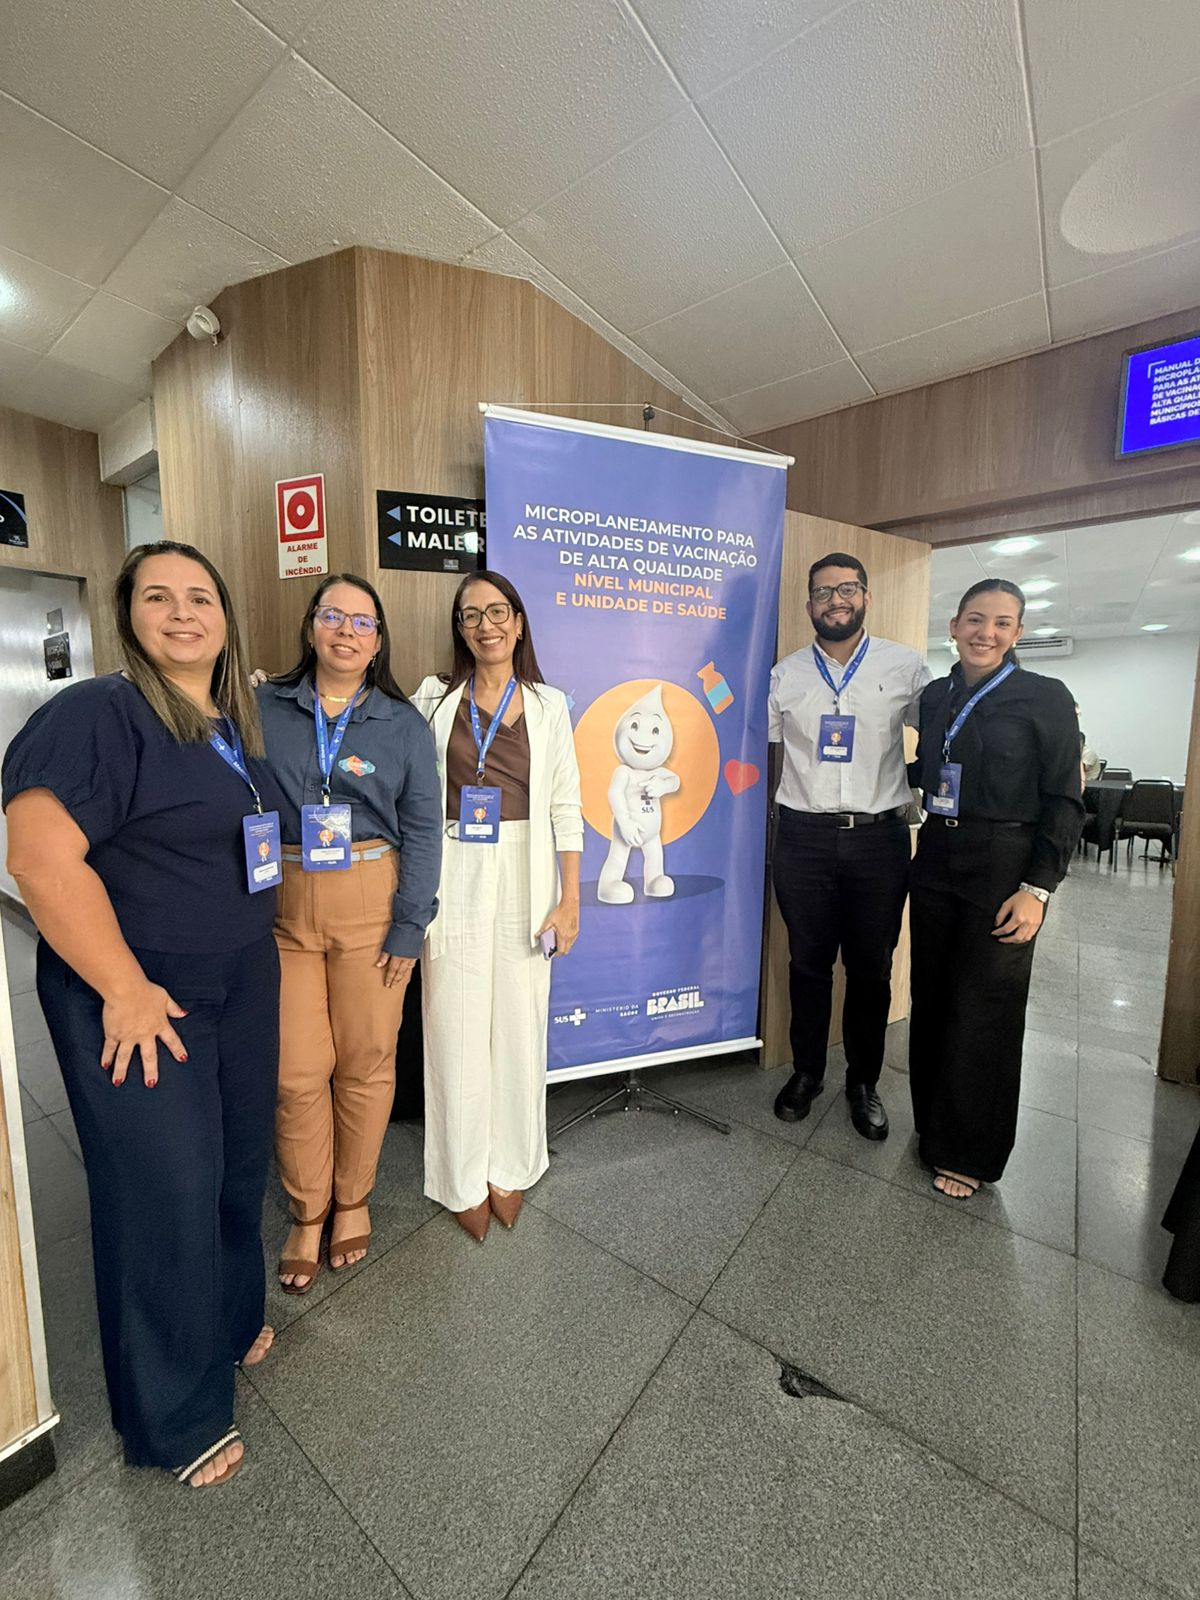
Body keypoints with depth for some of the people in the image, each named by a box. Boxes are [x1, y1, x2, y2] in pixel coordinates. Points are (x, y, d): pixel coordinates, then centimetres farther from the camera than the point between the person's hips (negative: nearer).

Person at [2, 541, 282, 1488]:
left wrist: (261, 947, 14)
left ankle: (230, 1323, 47)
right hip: (138, 1001, -7)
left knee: (239, 1168, 20)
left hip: (244, 987, 7)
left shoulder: (240, 725, 9)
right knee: (165, 1194, 8)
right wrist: (124, 991, -20)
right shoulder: (98, 713, -14)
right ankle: (176, 1420, 33)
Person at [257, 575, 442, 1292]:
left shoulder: (404, 723, 3)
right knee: (296, 1070, 6)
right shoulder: (264, 708, 6)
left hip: (370, 903, -1)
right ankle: (308, 1213, 31)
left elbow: (423, 828, -1)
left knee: (367, 1061, 9)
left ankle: (353, 1199, 34)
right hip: (280, 903, 1)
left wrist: (409, 925, -6)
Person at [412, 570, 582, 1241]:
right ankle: (465, 1179, 29)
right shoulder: (436, 699, 5)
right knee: (457, 1027, 7)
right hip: (454, 878, 0)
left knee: (518, 1023, 9)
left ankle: (511, 1168, 32)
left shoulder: (549, 704, 5)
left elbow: (566, 806, 2)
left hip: (524, 878, 1)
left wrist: (570, 898, -2)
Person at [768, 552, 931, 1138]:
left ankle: (864, 1081, 32)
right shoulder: (785, 675, 5)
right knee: (808, 962, 11)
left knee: (872, 968, 11)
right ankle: (806, 1072, 31)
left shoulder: (905, 667, 3)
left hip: (879, 835, 0)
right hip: (804, 836, 1)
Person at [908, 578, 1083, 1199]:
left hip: (1003, 867, -4)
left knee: (984, 1010, 5)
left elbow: (1064, 802, -8)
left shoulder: (1045, 697, -6)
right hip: (936, 859, 5)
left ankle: (970, 1153, 25)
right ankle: (932, 1124, 34)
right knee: (931, 999, 13)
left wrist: (1037, 889, -14)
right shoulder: (934, 695, 8)